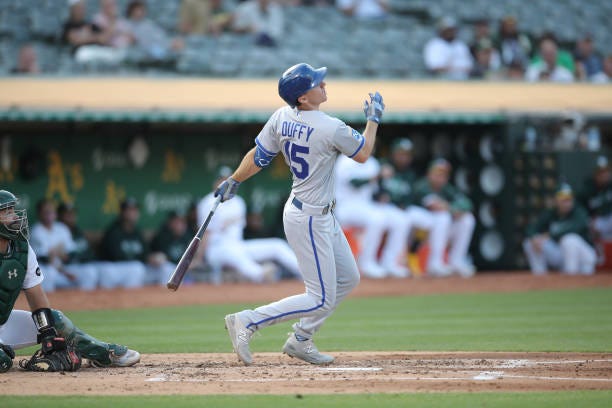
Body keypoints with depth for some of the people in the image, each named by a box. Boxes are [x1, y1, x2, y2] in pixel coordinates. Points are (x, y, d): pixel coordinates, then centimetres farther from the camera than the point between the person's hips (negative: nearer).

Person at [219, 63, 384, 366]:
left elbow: (257, 157, 4)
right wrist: (374, 119, 7)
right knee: (321, 300, -3)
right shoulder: (331, 128, -24)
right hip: (309, 219, -9)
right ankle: (247, 322, -4)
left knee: (348, 278, 19)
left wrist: (233, 181, 19)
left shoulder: (281, 117, -4)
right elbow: (363, 154, -7)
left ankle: (300, 341, 24)